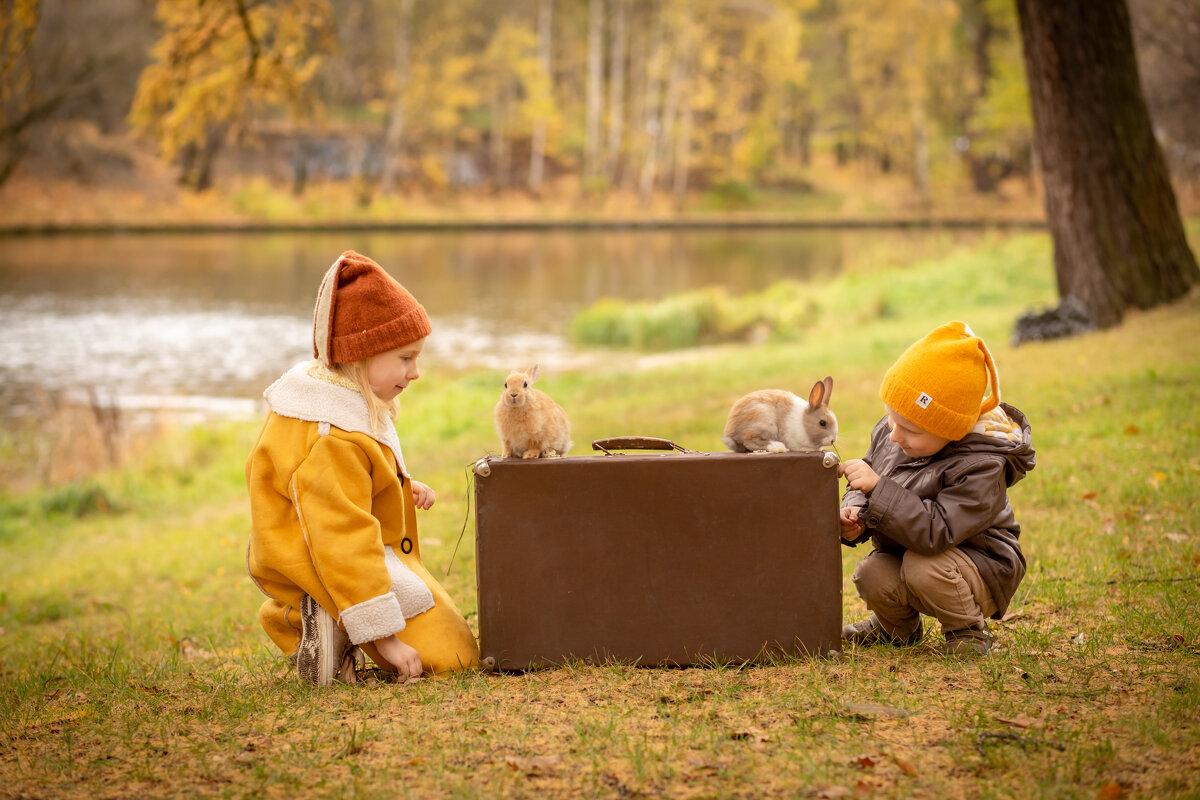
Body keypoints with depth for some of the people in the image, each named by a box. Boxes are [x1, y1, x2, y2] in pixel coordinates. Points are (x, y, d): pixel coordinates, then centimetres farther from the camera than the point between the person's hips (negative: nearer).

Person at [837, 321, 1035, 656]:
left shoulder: (980, 466, -30)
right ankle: (898, 627, 13)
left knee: (922, 565, -35)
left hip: (982, 568, -6)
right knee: (870, 575, -23)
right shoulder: (888, 434, -7)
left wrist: (878, 487, -39)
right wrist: (855, 514, -16)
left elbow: (935, 532, -39)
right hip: (901, 553, 6)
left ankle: (968, 630, -5)